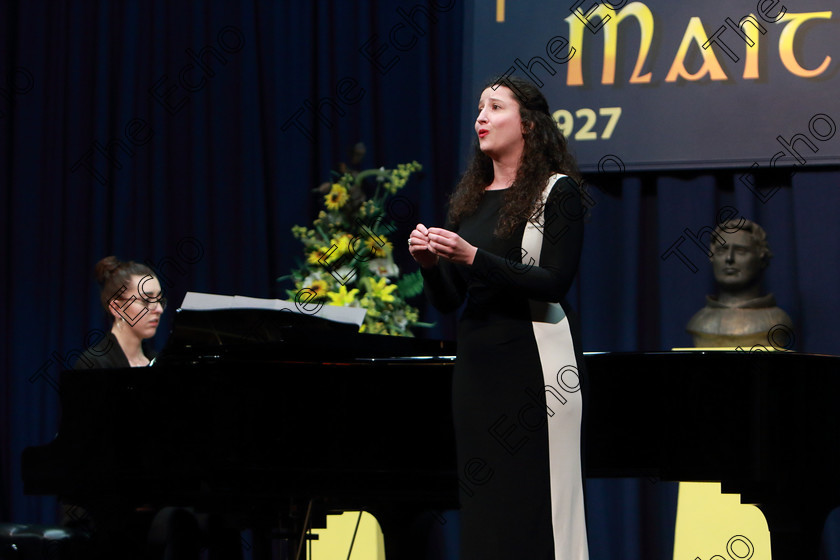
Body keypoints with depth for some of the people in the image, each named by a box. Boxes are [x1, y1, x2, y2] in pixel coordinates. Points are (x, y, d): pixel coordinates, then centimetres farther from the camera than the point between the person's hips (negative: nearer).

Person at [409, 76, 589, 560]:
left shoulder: (558, 191, -2)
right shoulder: (470, 199, 15)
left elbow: (554, 284, -13)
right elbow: (449, 301, 14)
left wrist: (472, 257, -19)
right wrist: (429, 262, -6)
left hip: (534, 360, -6)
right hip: (478, 361, 6)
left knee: (539, 501, -6)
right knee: (484, 506, 4)